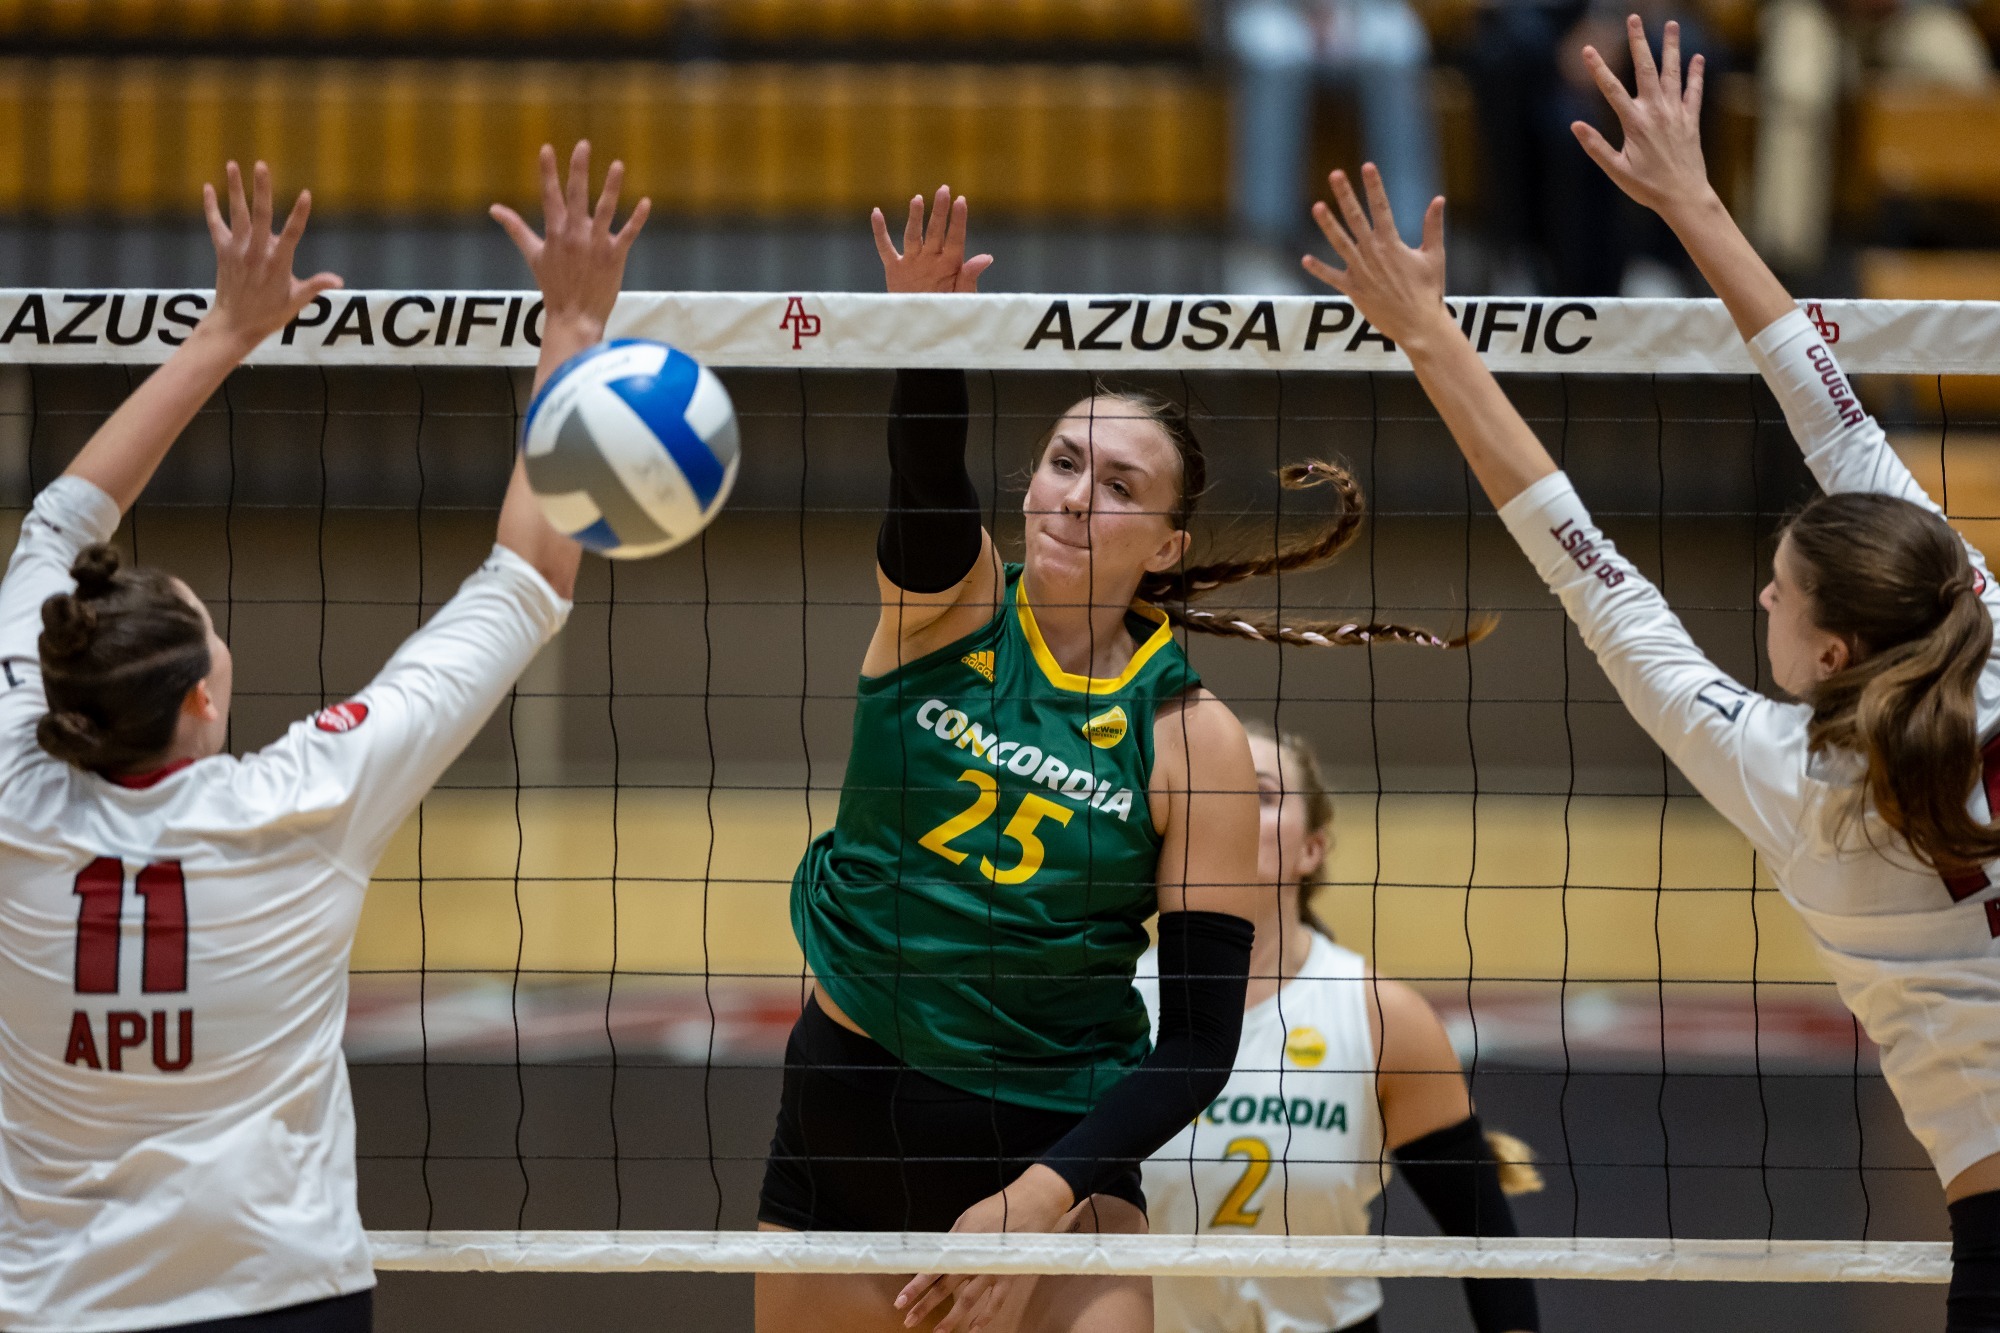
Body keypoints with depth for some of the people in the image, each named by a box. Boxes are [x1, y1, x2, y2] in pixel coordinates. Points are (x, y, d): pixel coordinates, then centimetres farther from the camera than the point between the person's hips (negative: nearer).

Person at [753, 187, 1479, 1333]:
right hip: (842, 1102, 2)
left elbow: (1201, 1037, -11)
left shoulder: (1193, 738, -9)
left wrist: (1040, 1197, -23)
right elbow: (928, 473, -28)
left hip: (1053, 1136, -2)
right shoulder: (950, 601, -4)